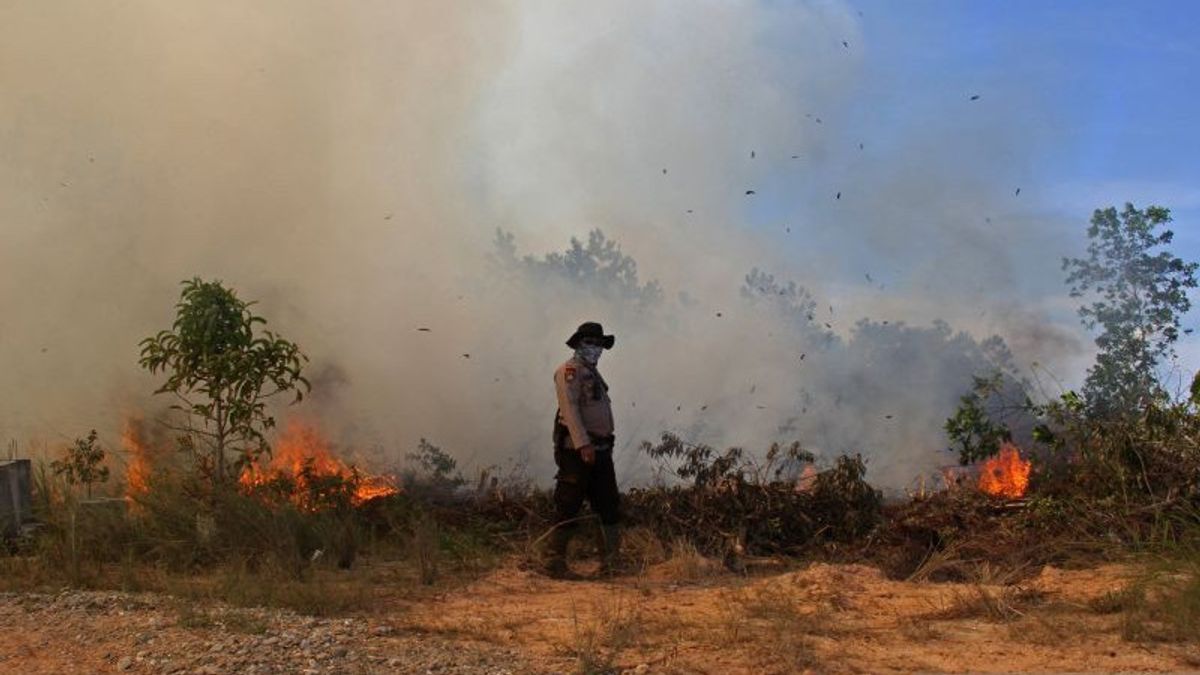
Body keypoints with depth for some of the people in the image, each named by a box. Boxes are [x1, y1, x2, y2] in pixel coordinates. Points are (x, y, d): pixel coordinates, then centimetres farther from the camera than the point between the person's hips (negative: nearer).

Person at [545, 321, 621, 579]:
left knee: (610, 507, 8)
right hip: (576, 450, -9)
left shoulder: (593, 373, 22)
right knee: (568, 508, -5)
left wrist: (604, 446, 16)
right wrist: (583, 444, -25)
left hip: (599, 450, 9)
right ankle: (555, 563, 2)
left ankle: (610, 563, 14)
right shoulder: (570, 370, -6)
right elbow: (569, 408, -17)